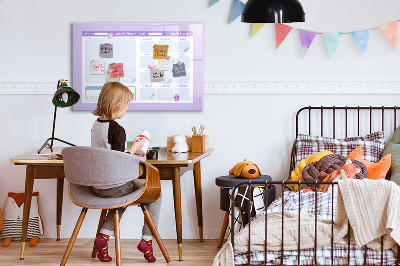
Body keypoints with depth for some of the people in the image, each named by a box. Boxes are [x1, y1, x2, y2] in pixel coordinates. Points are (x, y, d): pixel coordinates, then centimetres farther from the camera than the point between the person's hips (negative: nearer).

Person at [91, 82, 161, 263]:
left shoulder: (95, 125, 6)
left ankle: (104, 236, 18)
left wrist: (130, 155, 19)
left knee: (123, 195, 36)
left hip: (97, 186, 8)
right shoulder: (117, 129, -19)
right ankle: (147, 239, 9)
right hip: (114, 186, -8)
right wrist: (134, 148, -8)